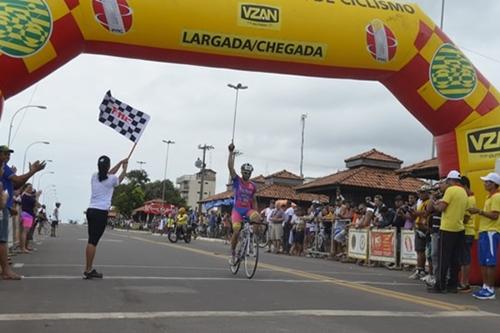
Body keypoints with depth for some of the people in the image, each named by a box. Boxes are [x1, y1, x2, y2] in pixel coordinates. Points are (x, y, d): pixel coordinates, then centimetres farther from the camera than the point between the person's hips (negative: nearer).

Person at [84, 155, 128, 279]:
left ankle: (90, 268, 13)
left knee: (91, 241, 10)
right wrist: (125, 168, 36)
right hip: (101, 213, -7)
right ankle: (88, 270, -6)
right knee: (93, 241, -8)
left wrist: (120, 163, 35)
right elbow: (120, 179, 18)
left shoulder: (94, 176, 10)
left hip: (91, 211, 7)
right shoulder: (111, 179, -6)